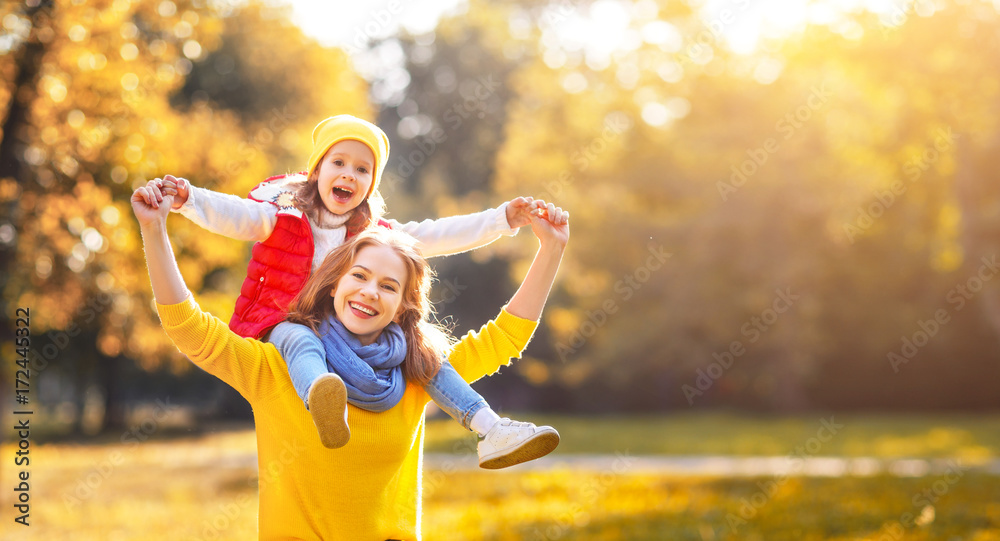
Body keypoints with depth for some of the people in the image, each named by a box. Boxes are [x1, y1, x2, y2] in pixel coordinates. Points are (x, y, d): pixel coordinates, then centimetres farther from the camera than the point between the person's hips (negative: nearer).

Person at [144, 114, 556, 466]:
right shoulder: (281, 218, -2)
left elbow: (437, 235, 6)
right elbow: (231, 214, -19)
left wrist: (503, 218, -1)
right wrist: (186, 198, -40)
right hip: (281, 332, -5)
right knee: (302, 343, -40)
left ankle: (490, 431, -19)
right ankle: (323, 407, -76)